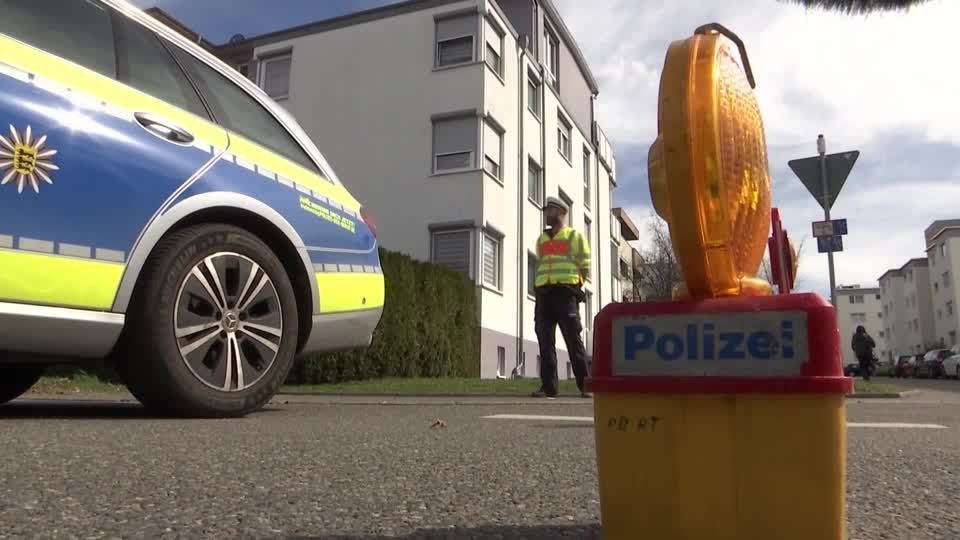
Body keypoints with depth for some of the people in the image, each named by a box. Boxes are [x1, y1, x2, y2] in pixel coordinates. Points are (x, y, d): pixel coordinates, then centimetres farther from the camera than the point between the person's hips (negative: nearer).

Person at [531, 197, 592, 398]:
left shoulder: (574, 236, 10)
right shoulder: (541, 239, 25)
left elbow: (585, 266, 5)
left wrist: (574, 287, -2)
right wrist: (538, 288, 11)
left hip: (565, 291, -5)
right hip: (544, 293, 5)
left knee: (573, 339, -9)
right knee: (545, 340, -1)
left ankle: (585, 385, -6)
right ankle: (548, 386, 1)